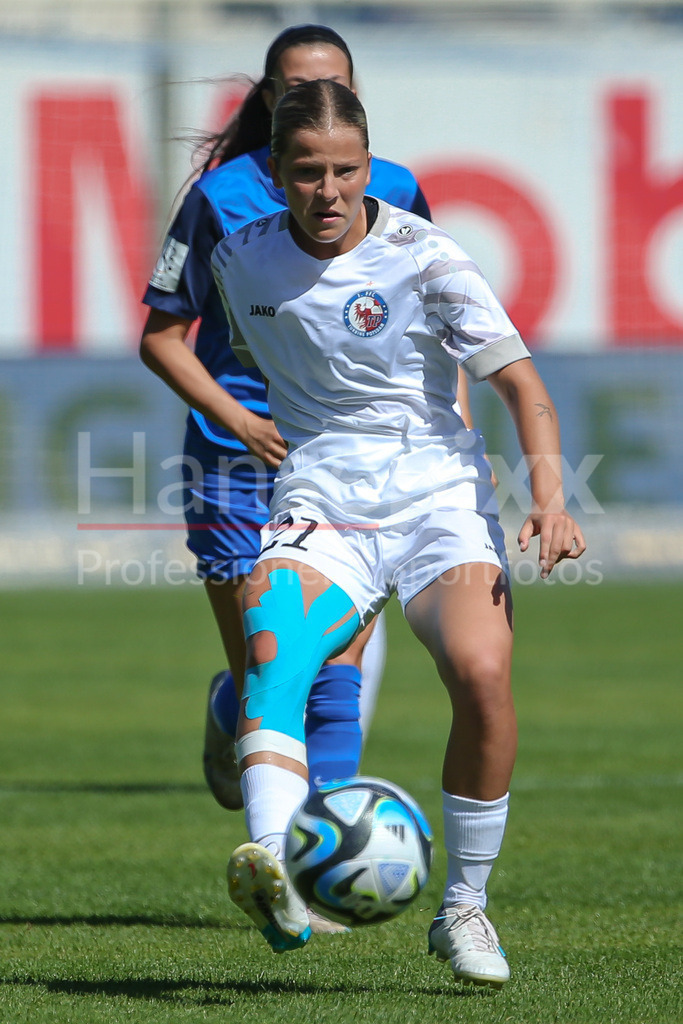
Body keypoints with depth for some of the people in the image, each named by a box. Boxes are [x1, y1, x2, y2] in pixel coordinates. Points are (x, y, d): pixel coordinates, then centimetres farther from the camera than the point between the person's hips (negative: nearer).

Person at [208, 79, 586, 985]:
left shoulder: (424, 257, -6)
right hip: (320, 507, 2)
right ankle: (275, 884, -50)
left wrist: (550, 496, -22)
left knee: (482, 673, -28)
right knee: (272, 648, -32)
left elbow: (522, 385, -8)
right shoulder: (241, 261, 5)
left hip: (439, 498, -2)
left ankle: (464, 909, -8)